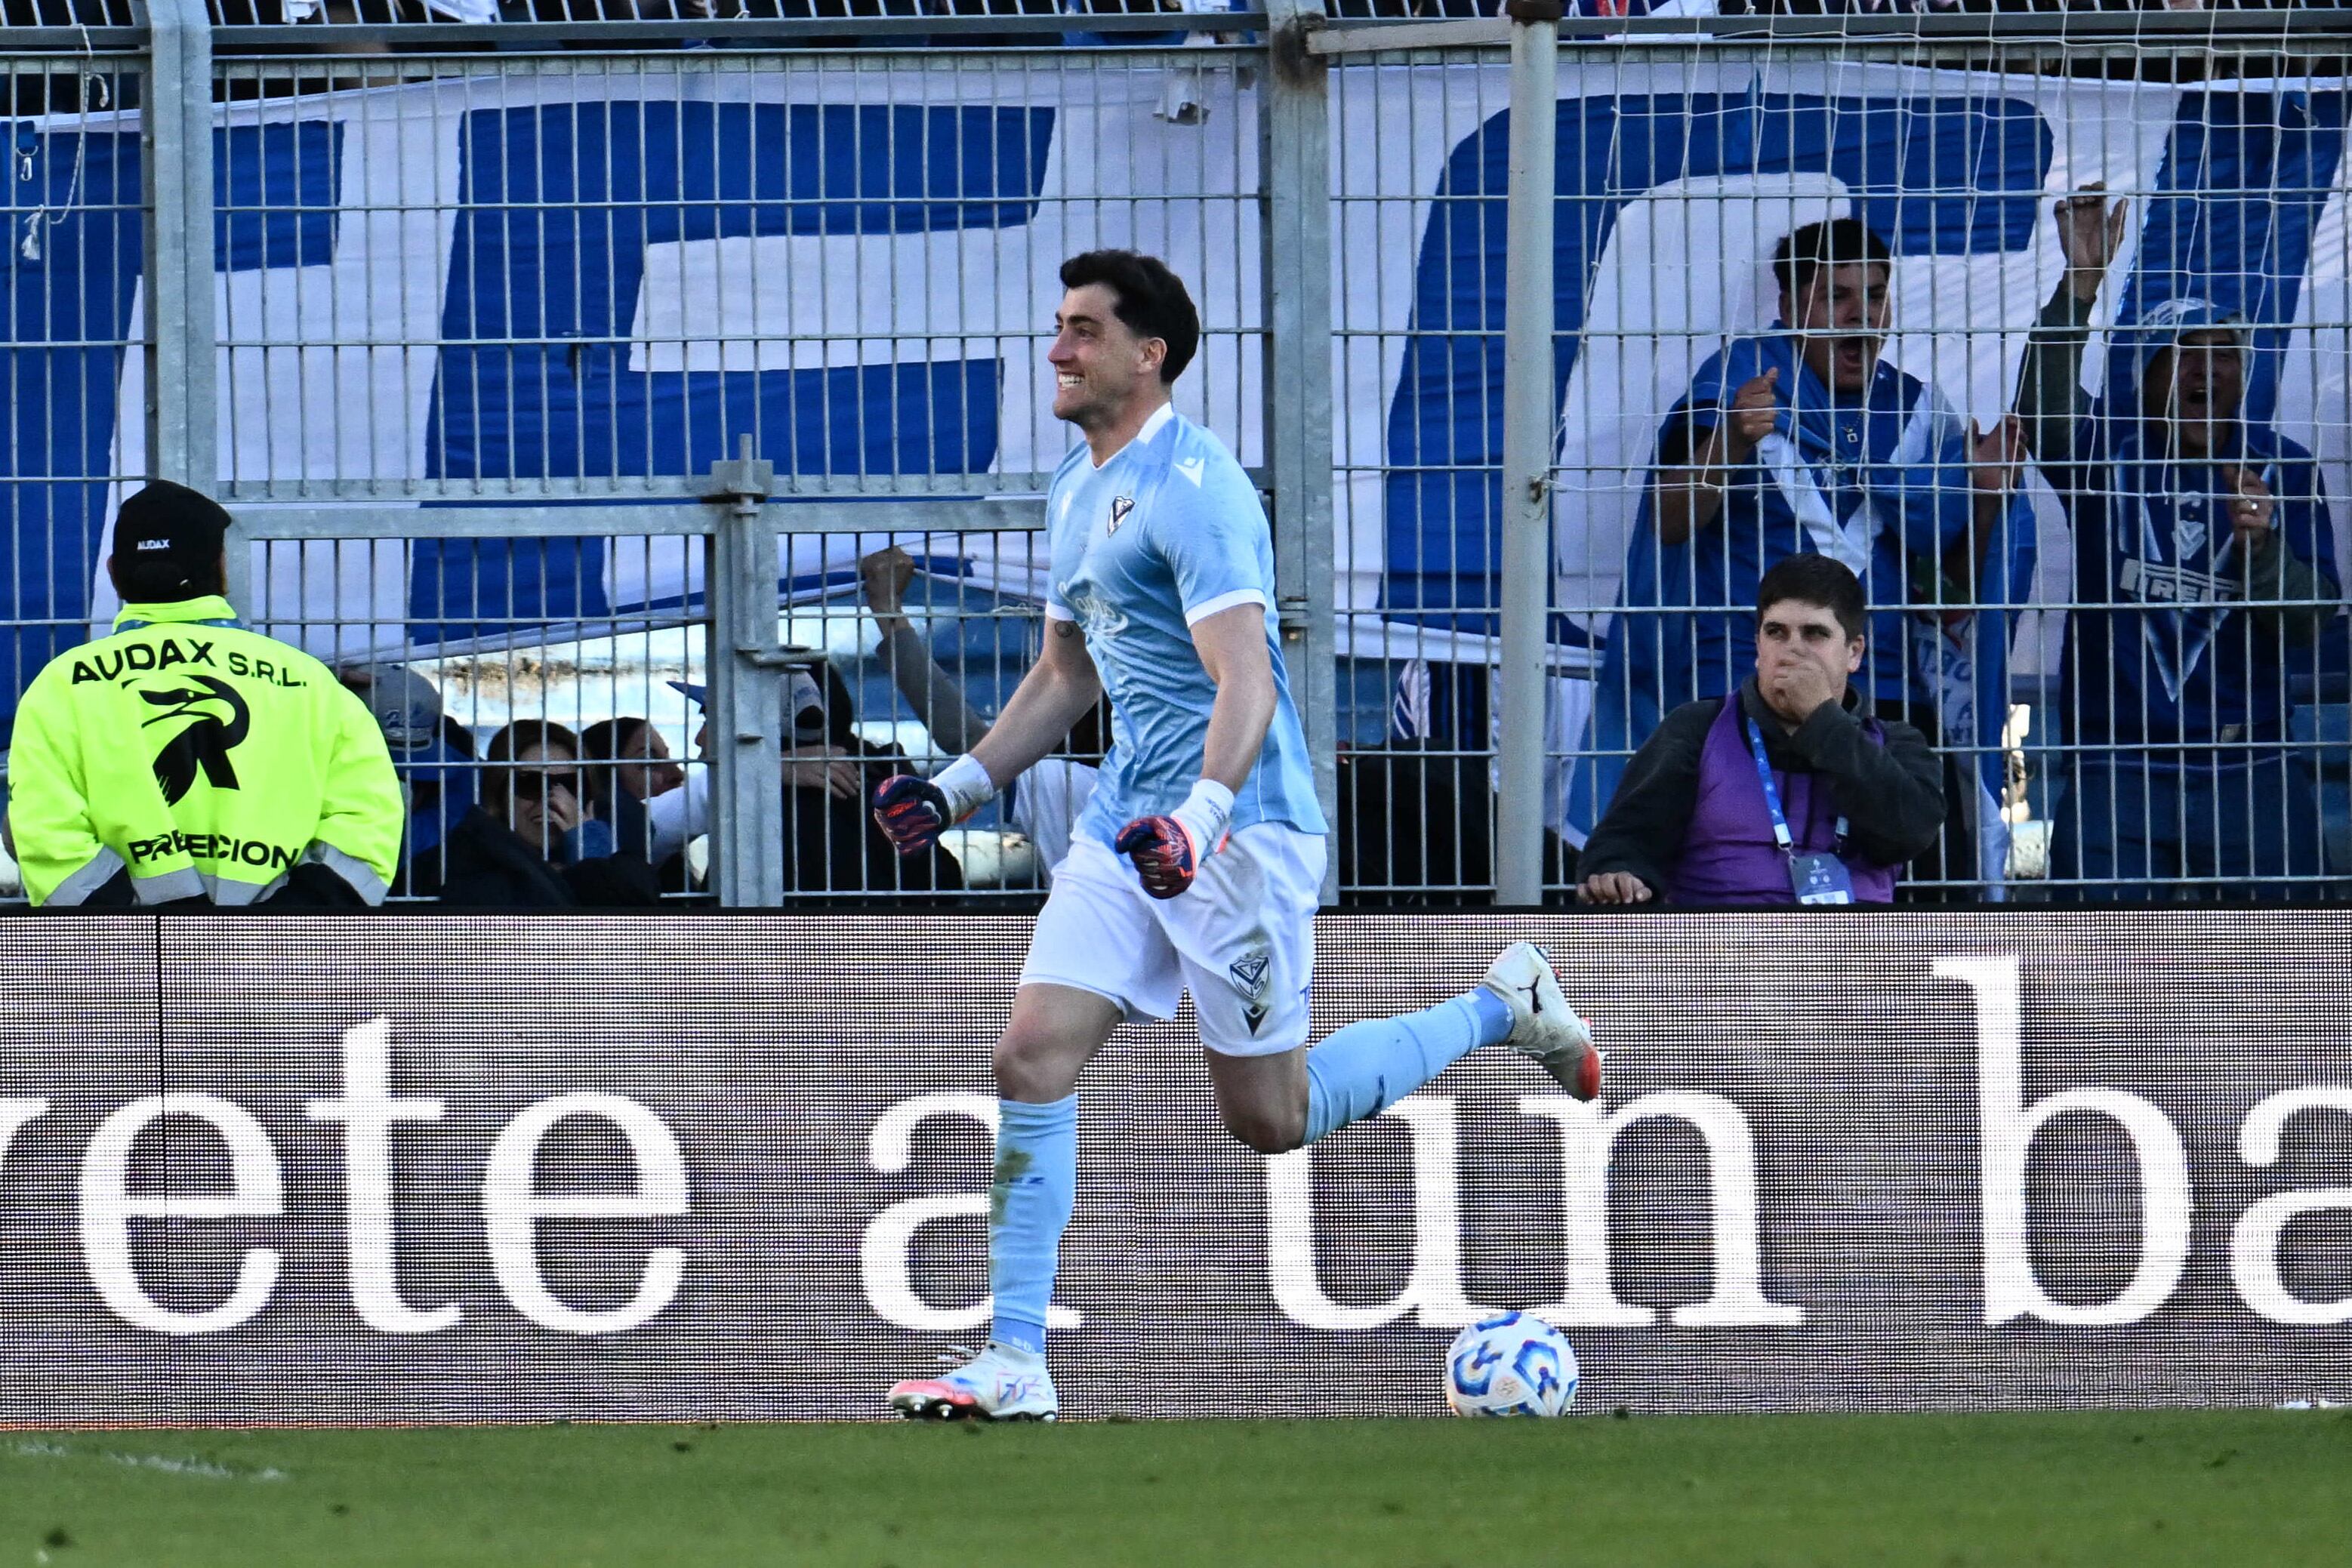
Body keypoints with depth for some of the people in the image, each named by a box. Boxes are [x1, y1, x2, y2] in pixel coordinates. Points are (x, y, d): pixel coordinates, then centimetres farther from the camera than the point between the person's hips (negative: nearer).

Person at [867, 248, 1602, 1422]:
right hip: (1128, 826, 8)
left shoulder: (1193, 487, -15)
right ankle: (1013, 1364, -7)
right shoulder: (1076, 489, 15)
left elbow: (1246, 684, -23)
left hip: (1237, 828, -8)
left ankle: (1504, 1008, 21)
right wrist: (958, 786, 18)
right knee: (1032, 1057, -7)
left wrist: (1199, 815, -37)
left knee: (1269, 1118, 0)